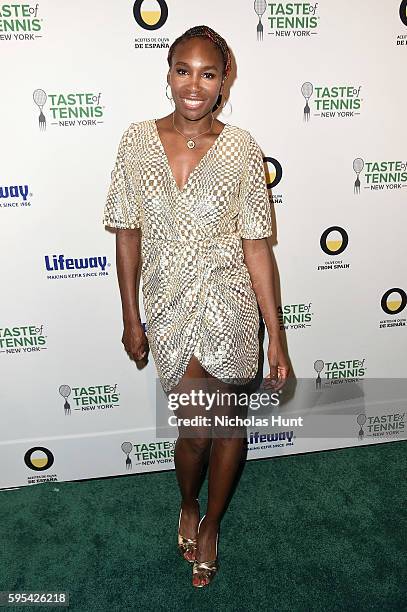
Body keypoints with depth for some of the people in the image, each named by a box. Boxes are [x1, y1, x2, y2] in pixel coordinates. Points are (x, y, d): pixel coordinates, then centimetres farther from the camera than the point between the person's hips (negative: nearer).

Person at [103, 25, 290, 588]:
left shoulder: (241, 148, -5)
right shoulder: (138, 141, -2)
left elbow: (256, 245, -6)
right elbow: (127, 234, 2)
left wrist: (276, 340, -7)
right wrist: (131, 318, 2)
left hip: (230, 306, 0)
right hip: (169, 307, 0)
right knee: (197, 427, 3)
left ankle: (210, 525, 41)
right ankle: (188, 505, 41)